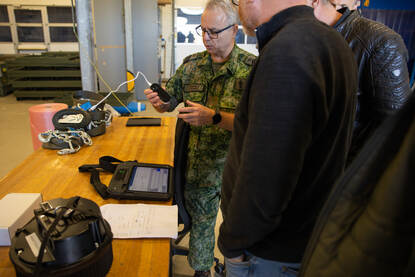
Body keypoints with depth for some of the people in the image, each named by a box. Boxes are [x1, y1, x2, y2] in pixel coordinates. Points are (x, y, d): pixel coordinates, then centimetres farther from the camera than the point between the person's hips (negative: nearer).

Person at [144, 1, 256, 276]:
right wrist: (159, 102, -13)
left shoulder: (251, 68, -13)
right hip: (197, 165, 4)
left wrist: (214, 117, -32)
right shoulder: (191, 64, 3)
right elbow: (170, 100, 9)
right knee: (200, 222, 20)